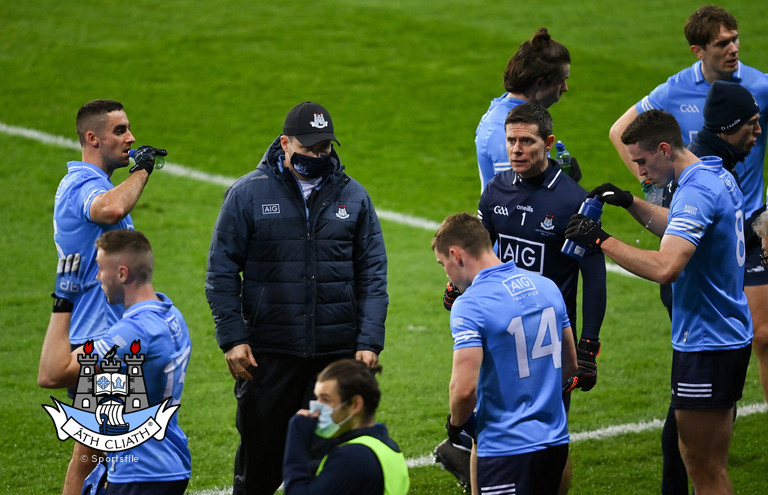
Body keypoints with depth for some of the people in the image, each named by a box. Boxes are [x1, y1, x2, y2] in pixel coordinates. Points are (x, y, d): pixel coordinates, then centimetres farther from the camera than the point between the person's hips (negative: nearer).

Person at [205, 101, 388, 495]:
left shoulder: (353, 196, 7)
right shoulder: (248, 194, 0)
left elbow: (372, 275, 7)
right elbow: (221, 273, 1)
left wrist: (369, 343, -2)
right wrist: (232, 338, -7)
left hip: (338, 354, 2)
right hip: (268, 354, -2)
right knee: (260, 460, 4)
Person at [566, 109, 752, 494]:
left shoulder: (696, 192, -22)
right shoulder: (718, 175, 10)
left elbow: (665, 267, -34)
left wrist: (602, 240, -26)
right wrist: (630, 202, 16)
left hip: (706, 345, -10)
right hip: (730, 336, 10)